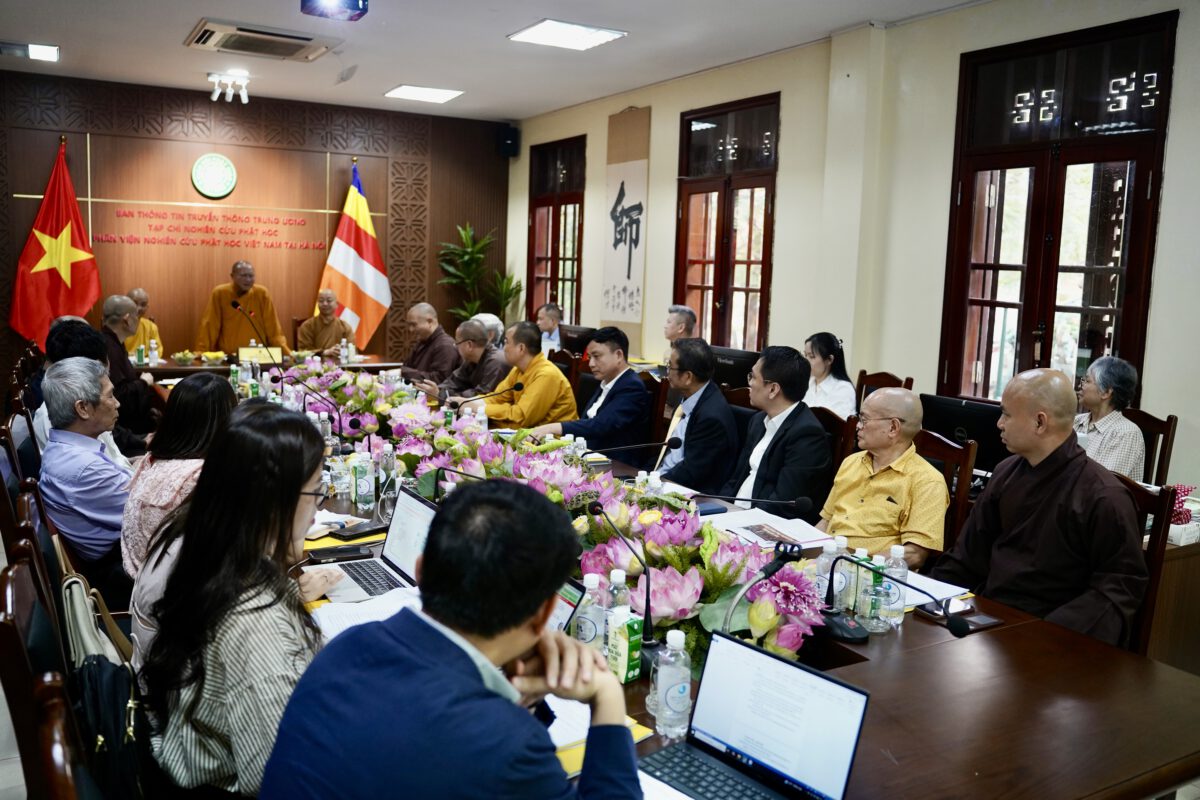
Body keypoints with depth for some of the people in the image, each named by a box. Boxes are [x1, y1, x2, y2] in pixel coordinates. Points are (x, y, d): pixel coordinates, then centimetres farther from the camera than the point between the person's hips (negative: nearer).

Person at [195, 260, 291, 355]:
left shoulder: (262, 293, 1)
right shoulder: (219, 293, -1)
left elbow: (273, 327, 1)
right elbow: (209, 325, 0)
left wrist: (286, 351, -8)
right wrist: (201, 352, -9)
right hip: (226, 357, 0)